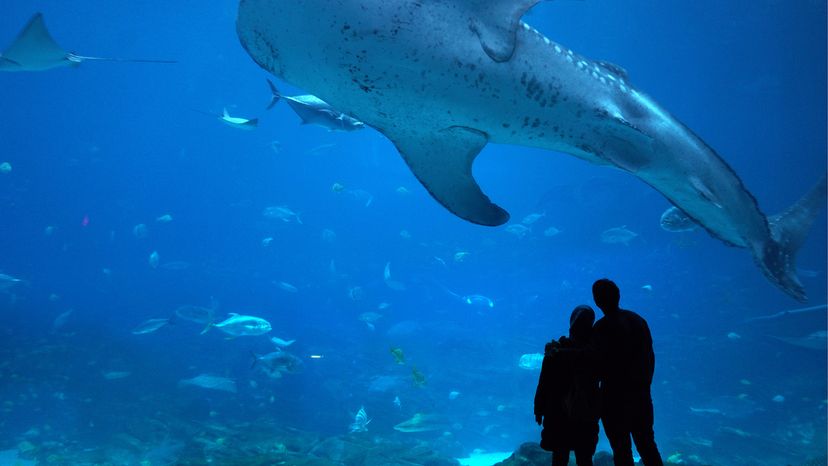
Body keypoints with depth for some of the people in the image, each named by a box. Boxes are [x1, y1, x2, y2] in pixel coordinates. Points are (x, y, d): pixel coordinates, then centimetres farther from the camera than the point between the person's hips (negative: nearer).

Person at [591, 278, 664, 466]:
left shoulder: (601, 328, -16)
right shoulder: (638, 320, 4)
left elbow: (600, 368, -16)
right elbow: (650, 357, 8)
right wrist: (644, 383, 17)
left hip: (616, 396, -6)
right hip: (641, 393, 6)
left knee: (622, 450, 6)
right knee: (646, 444, 17)